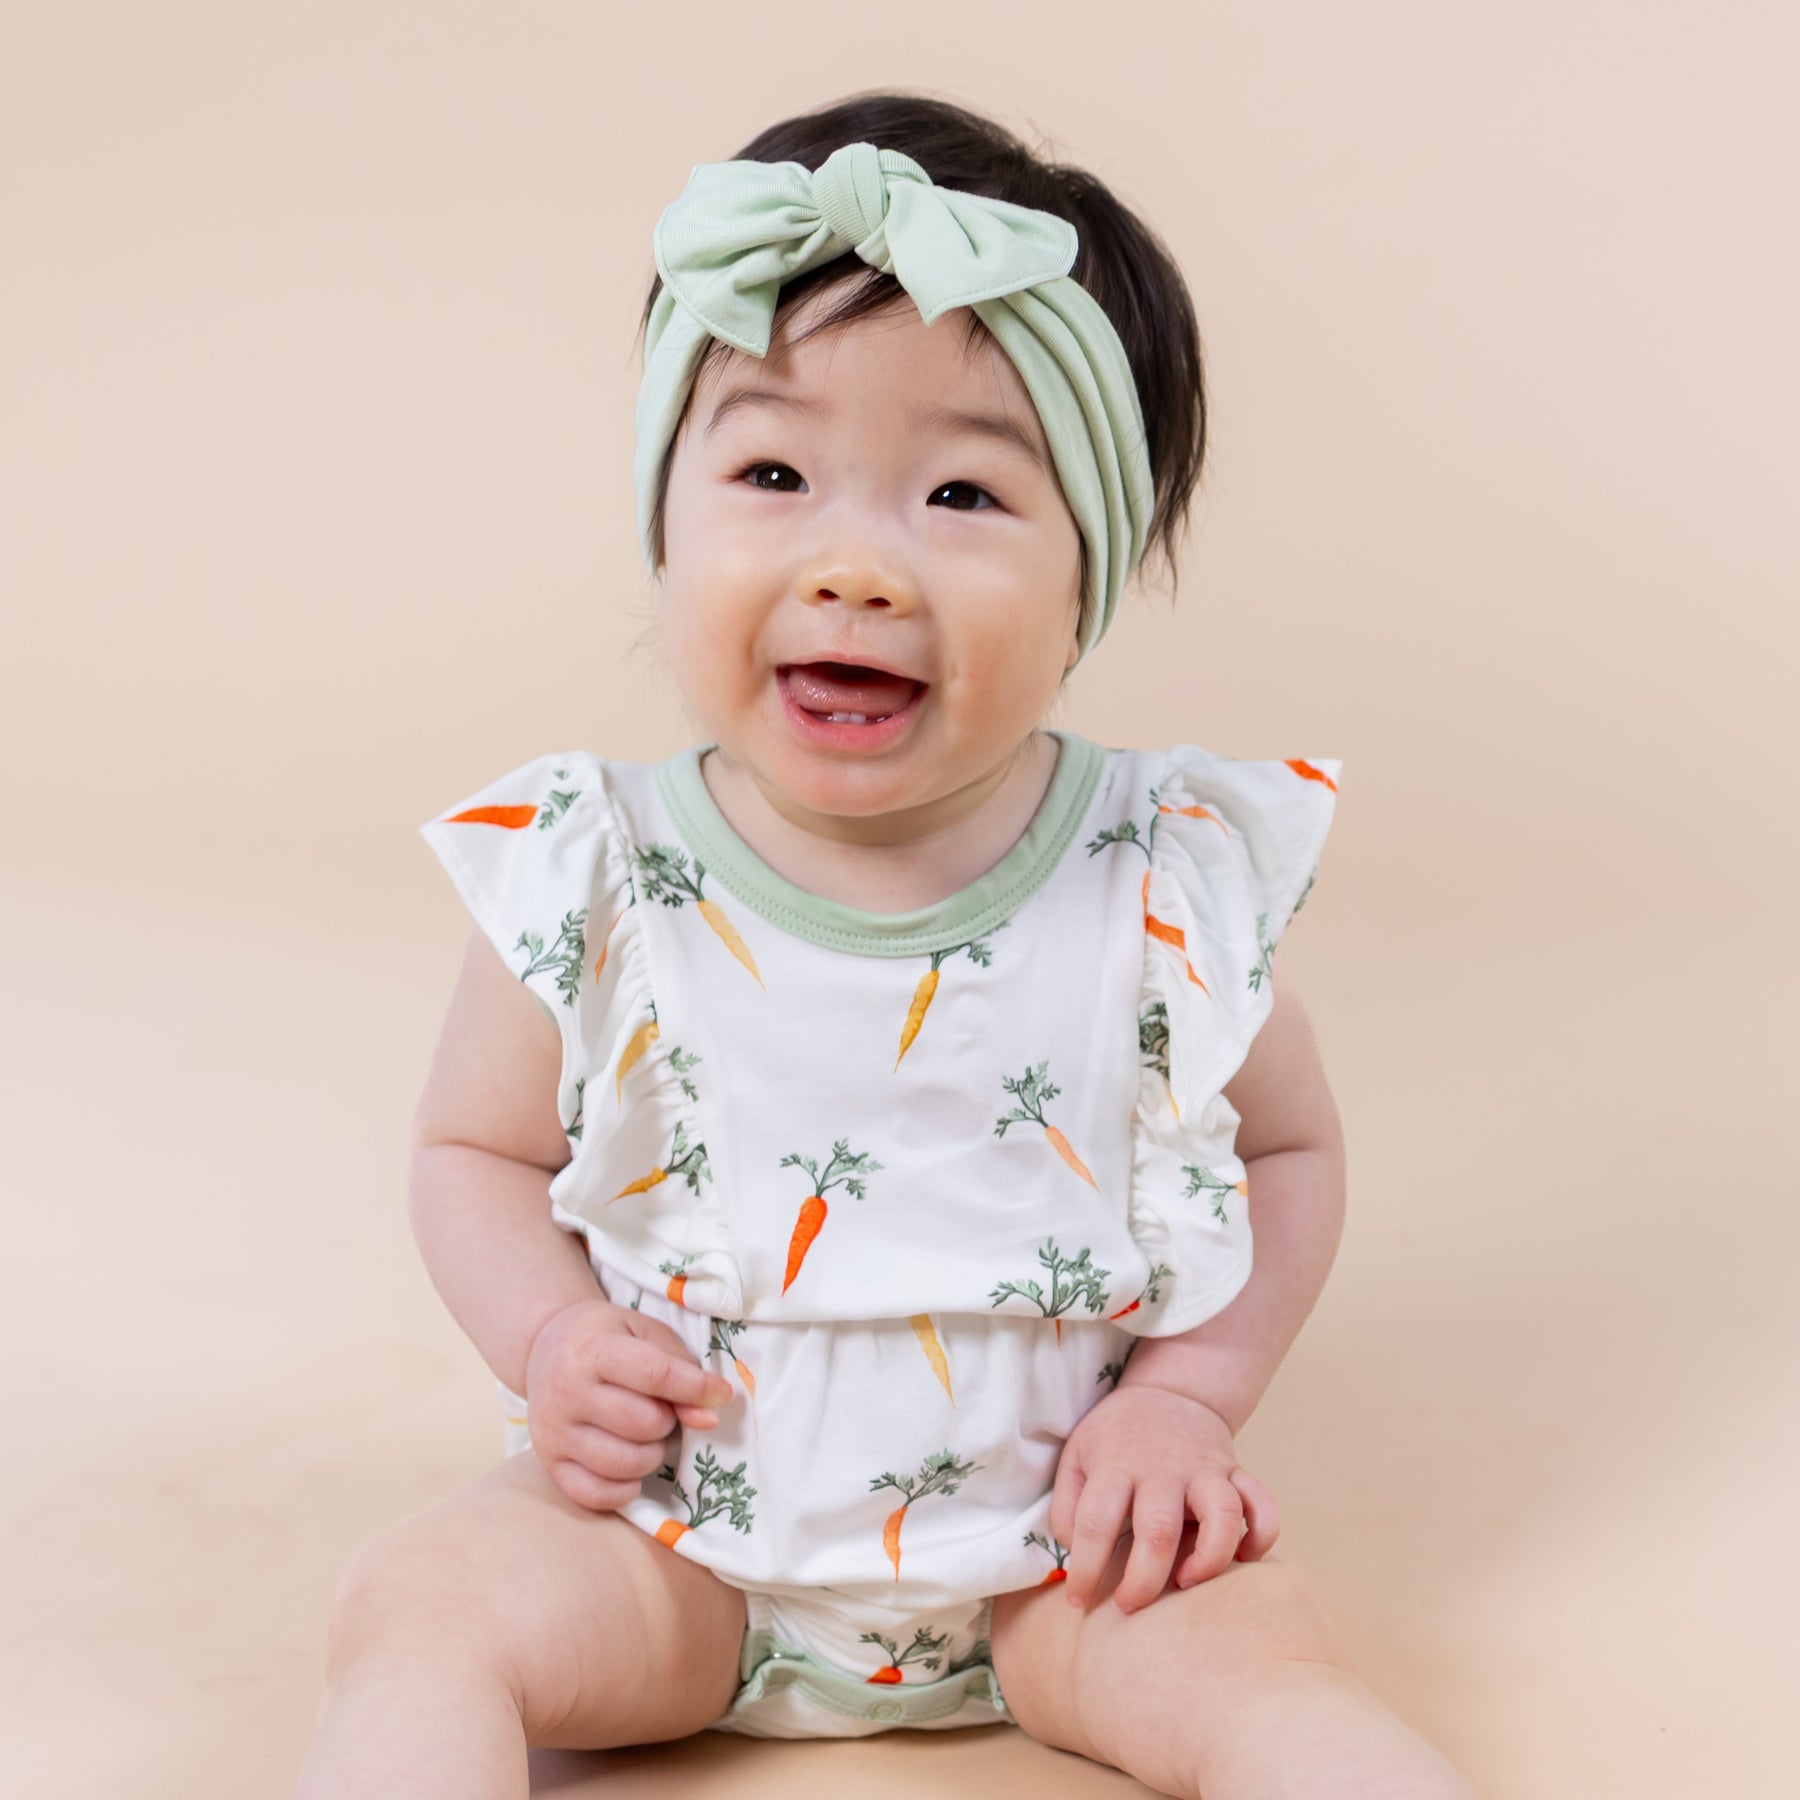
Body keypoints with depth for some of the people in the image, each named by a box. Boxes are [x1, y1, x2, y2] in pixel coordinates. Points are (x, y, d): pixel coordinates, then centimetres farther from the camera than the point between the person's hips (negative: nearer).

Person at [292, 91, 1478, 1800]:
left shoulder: (1171, 883, -12)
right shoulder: (587, 884, -12)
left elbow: (1290, 1147, 5)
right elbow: (471, 1151, 4)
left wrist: (1185, 1398, -8)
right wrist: (549, 1337, -15)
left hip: (1056, 1535, 0)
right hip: (673, 1514, 1)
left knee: (1257, 1656, -22)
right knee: (425, 1601, -20)